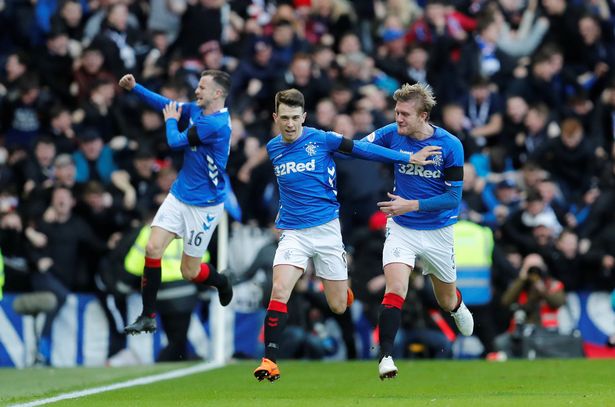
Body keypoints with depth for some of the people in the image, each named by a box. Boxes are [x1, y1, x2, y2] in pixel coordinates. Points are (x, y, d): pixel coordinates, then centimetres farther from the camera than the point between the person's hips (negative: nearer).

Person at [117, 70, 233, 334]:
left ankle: (222, 283, 36)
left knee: (189, 271, 2)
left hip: (204, 206, -7)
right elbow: (167, 105, 14)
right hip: (179, 196, 7)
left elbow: (176, 142, -18)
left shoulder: (215, 124, -23)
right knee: (153, 248, -9)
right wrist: (134, 87, 2)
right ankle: (148, 317, -2)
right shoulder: (197, 110, 3)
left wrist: (171, 121, 2)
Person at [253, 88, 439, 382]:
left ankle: (342, 287, 41)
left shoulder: (322, 140, -7)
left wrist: (407, 158, -5)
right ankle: (269, 360, -16)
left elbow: (361, 150, -4)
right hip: (292, 232, 2)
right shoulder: (272, 148, 4)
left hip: (326, 228, -2)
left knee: (338, 307, 3)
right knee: (279, 290, -21)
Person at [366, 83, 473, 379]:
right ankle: (386, 357, -21)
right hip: (401, 229, 0)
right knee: (395, 291, -23)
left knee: (447, 302, 18)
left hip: (438, 231, 0)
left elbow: (454, 198, -16)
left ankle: (457, 307, 55)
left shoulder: (450, 145, -16)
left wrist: (411, 205, -25)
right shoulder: (391, 134, -10)